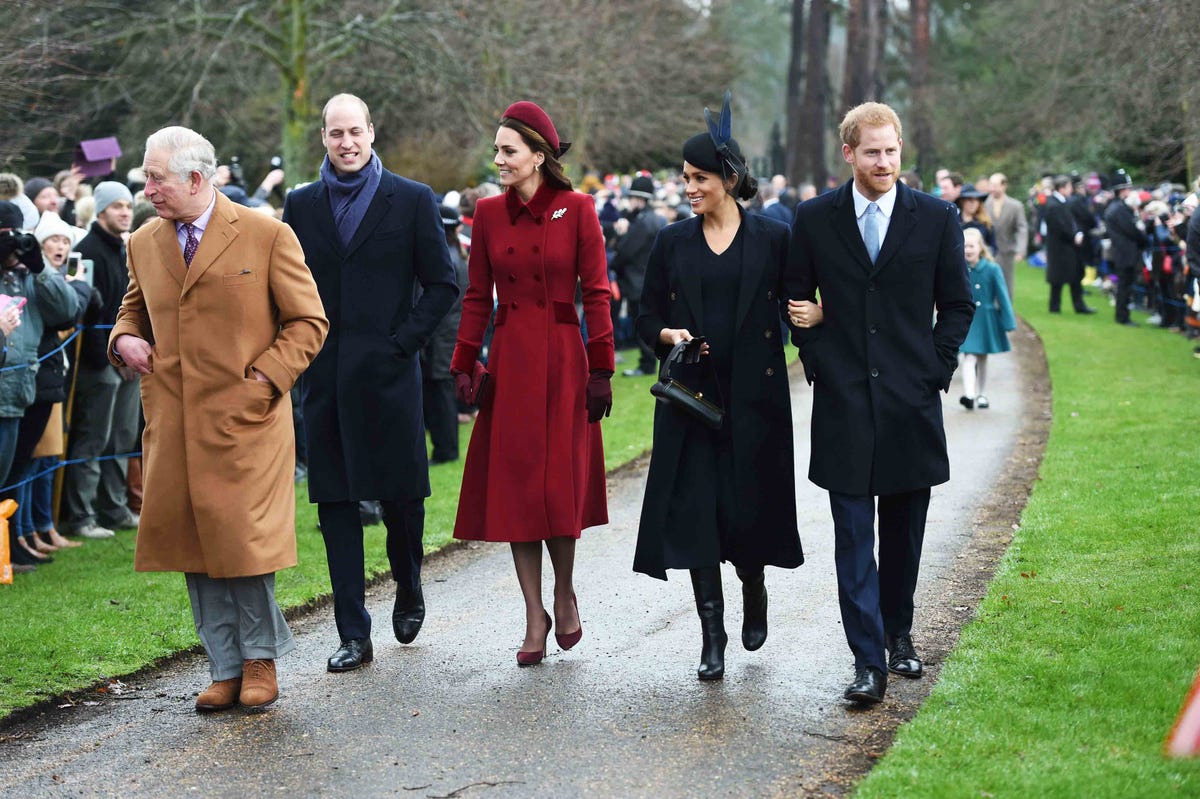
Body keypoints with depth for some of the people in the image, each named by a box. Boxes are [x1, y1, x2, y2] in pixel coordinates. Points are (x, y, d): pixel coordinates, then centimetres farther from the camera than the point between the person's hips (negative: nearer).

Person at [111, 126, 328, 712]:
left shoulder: (266, 236, -3)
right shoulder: (144, 245, 11)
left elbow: (309, 322, -1)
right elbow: (134, 308, 27)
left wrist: (265, 378, -11)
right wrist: (124, 338, 5)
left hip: (245, 418, -4)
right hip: (172, 423, 5)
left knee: (244, 542, -3)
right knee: (194, 550, 6)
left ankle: (259, 658, 18)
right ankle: (226, 669, 17)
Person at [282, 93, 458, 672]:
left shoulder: (412, 200, 2)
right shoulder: (301, 205, 10)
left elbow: (442, 285, 1)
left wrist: (402, 341, -8)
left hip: (387, 372, -2)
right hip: (324, 379, 2)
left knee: (401, 494, 3)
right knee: (335, 502, 2)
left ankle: (409, 592, 32)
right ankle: (354, 635, 7)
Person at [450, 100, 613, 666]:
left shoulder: (577, 210, -4)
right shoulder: (489, 213, 6)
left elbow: (596, 291, -4)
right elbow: (477, 297, 8)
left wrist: (601, 369, -7)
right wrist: (464, 365, 3)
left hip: (562, 359, -3)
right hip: (508, 360, 3)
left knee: (560, 484, -1)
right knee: (514, 486, 2)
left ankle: (564, 593, 24)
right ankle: (535, 615, 11)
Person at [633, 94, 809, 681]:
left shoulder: (773, 238, 1)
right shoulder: (673, 242, 7)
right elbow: (647, 317, 10)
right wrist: (669, 335, -9)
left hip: (754, 394, -2)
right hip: (691, 393, 2)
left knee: (750, 506, 0)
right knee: (694, 509, -4)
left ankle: (754, 590, 33)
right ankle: (712, 636, 1)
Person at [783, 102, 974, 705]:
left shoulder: (936, 218, 2)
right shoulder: (814, 220, 3)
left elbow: (957, 304, 8)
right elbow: (796, 299, 12)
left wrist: (935, 369, -1)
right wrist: (817, 362, 3)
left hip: (911, 402, 1)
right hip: (843, 402, -1)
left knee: (904, 531, 11)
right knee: (853, 536, -4)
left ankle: (898, 633, 29)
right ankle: (869, 661, -4)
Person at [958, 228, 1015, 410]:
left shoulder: (992, 269, -11)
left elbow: (1002, 297, -5)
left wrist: (1009, 323, -4)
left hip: (987, 320, 1)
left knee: (982, 358, 16)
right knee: (969, 357, -13)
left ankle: (980, 394, 29)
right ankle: (969, 394, -22)